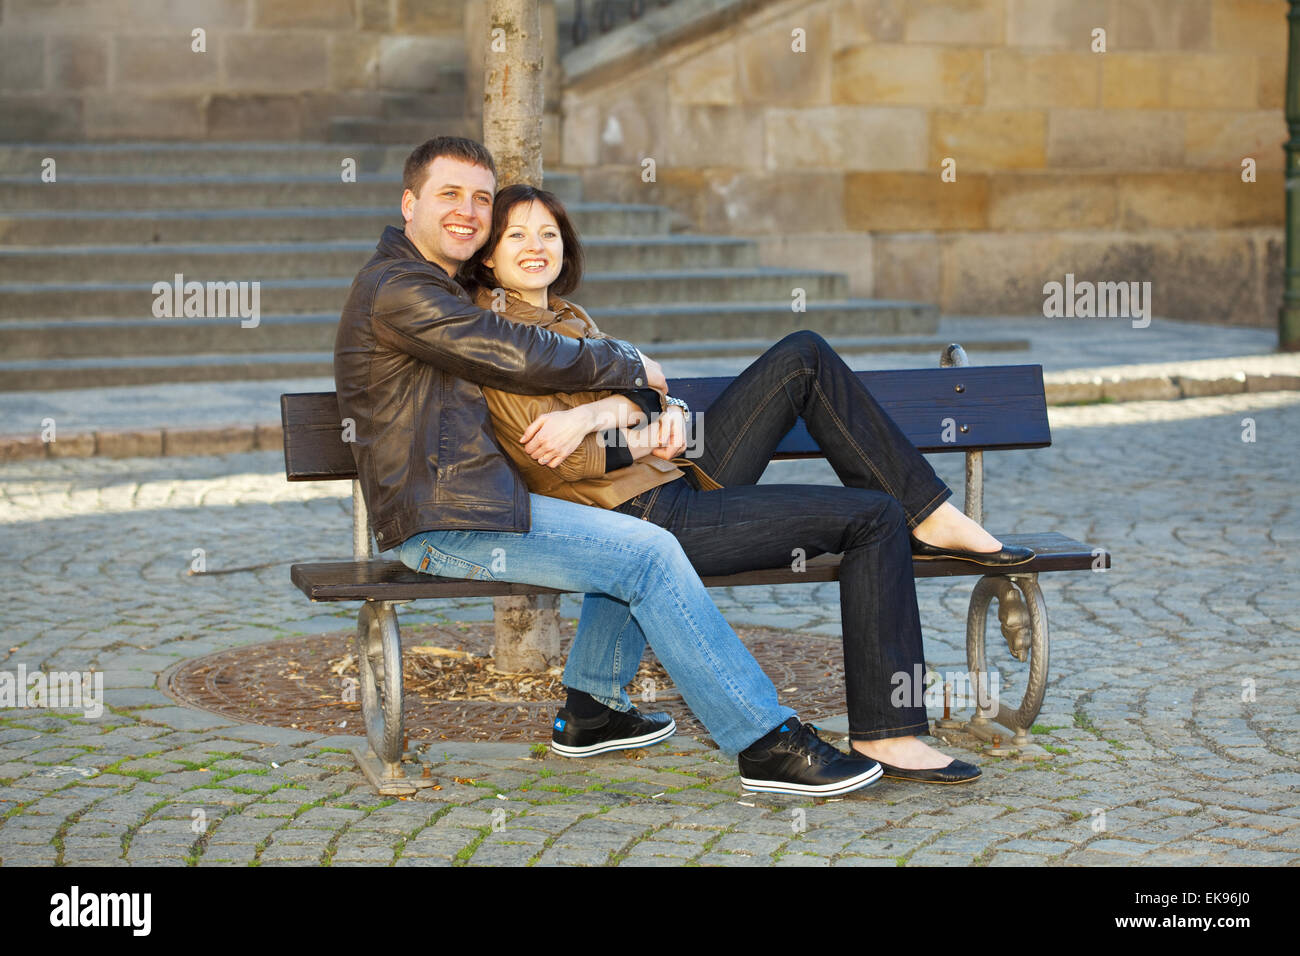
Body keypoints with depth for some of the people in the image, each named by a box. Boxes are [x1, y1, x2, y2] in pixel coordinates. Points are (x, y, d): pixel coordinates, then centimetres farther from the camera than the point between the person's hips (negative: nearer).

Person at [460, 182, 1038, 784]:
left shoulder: (568, 318, 21)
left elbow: (637, 389, 4)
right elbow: (558, 462, -17)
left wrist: (592, 413, -18)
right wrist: (649, 440, -4)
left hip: (676, 483, 9)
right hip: (644, 519, -9)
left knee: (803, 355, 2)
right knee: (874, 518, -12)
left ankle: (929, 518, 2)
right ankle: (885, 735, -10)